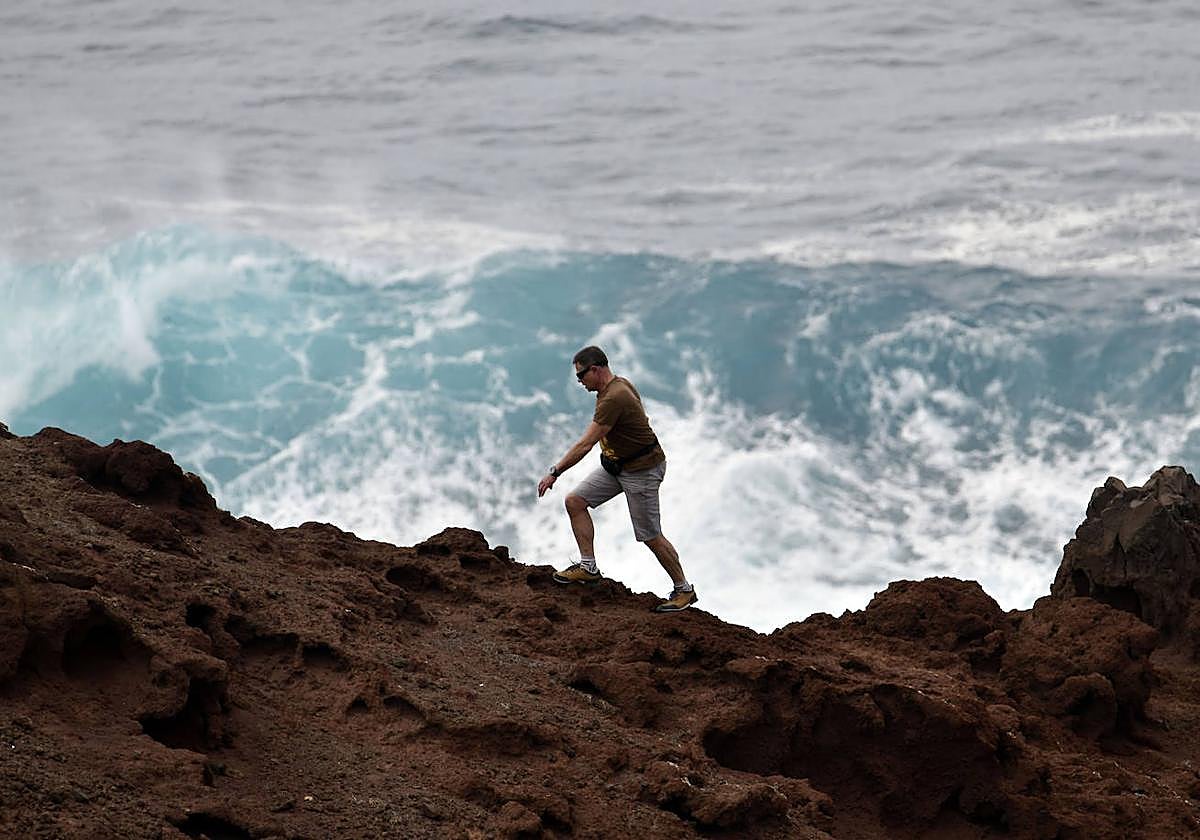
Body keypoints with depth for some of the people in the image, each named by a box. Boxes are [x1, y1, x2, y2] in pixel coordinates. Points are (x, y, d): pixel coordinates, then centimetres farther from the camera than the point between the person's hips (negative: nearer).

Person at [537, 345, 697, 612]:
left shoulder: (614, 399, -28)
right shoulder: (619, 383, 2)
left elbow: (585, 444, -29)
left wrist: (555, 472, -25)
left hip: (641, 470, -10)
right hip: (616, 465, 10)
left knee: (650, 537, -1)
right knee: (575, 501, 3)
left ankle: (684, 590, 14)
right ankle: (588, 567, 10)